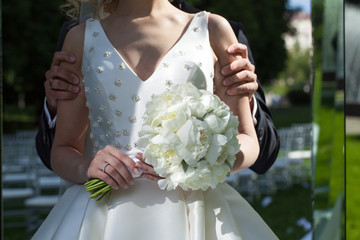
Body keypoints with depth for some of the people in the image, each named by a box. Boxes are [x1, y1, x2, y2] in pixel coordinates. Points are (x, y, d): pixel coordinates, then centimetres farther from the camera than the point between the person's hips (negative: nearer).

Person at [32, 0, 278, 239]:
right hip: (109, 212, 1)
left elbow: (248, 142, 4)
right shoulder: (82, 38, 9)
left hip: (191, 210, -1)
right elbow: (63, 150, 10)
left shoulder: (212, 29, 5)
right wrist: (85, 167, -13)